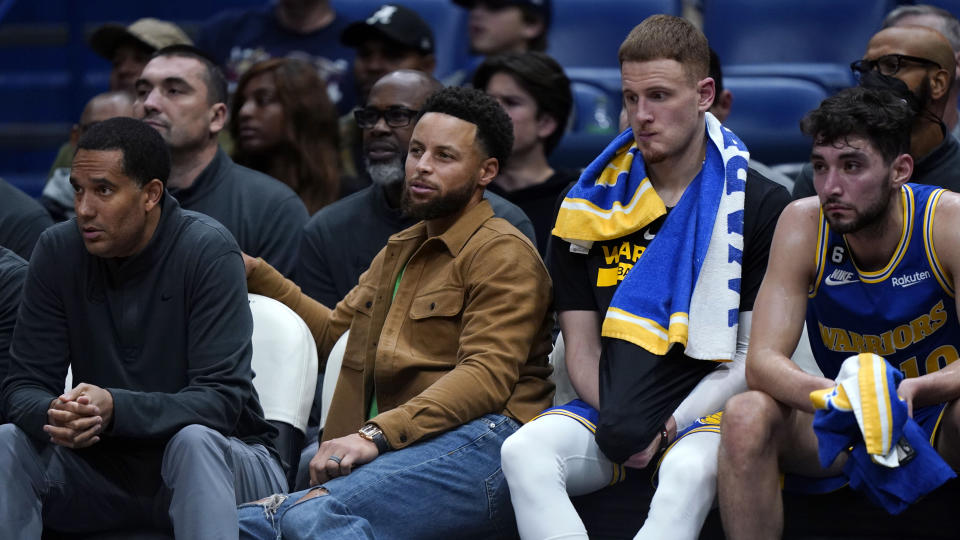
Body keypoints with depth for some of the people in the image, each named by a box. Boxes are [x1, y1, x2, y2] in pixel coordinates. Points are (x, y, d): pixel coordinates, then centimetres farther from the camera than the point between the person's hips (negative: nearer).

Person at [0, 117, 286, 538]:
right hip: (106, 464, 4)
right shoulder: (58, 250, -5)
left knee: (194, 441, -36)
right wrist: (54, 414, -32)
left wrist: (114, 409, -40)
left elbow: (222, 398, -23)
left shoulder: (208, 250, -17)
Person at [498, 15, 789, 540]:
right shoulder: (591, 204, 11)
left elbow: (755, 356, -2)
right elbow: (582, 346, 10)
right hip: (613, 413, 4)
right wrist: (620, 425, -10)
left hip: (710, 413, -3)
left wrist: (668, 430, -14)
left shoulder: (762, 206, 0)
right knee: (524, 451, -28)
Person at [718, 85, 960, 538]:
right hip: (844, 428, 3)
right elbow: (763, 360, -17)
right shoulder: (804, 224, -11)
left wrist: (912, 391, -44)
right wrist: (828, 395, -41)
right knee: (745, 417, -26)